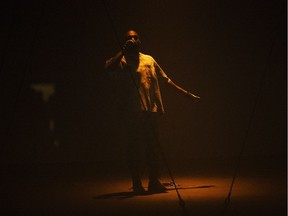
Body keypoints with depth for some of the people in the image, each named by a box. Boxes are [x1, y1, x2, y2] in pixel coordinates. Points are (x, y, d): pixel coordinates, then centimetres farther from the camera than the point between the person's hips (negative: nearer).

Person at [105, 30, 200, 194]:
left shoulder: (149, 60, 18)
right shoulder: (121, 62, 4)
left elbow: (165, 79, 23)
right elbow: (109, 67, -19)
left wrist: (186, 93, 21)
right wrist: (124, 51, -12)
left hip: (152, 111, 4)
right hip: (134, 112, -4)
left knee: (154, 147, 5)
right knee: (135, 147, -2)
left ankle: (154, 182, 14)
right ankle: (137, 184, 6)